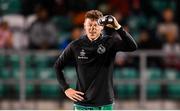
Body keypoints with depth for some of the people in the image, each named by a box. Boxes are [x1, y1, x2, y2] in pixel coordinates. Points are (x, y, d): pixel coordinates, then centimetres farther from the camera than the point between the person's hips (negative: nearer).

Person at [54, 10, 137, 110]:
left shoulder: (110, 42, -3)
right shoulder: (75, 46, 1)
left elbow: (133, 47, -20)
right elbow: (58, 66, 13)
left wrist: (118, 27, -31)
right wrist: (66, 88, 3)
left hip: (104, 104, -1)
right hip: (82, 104, 1)